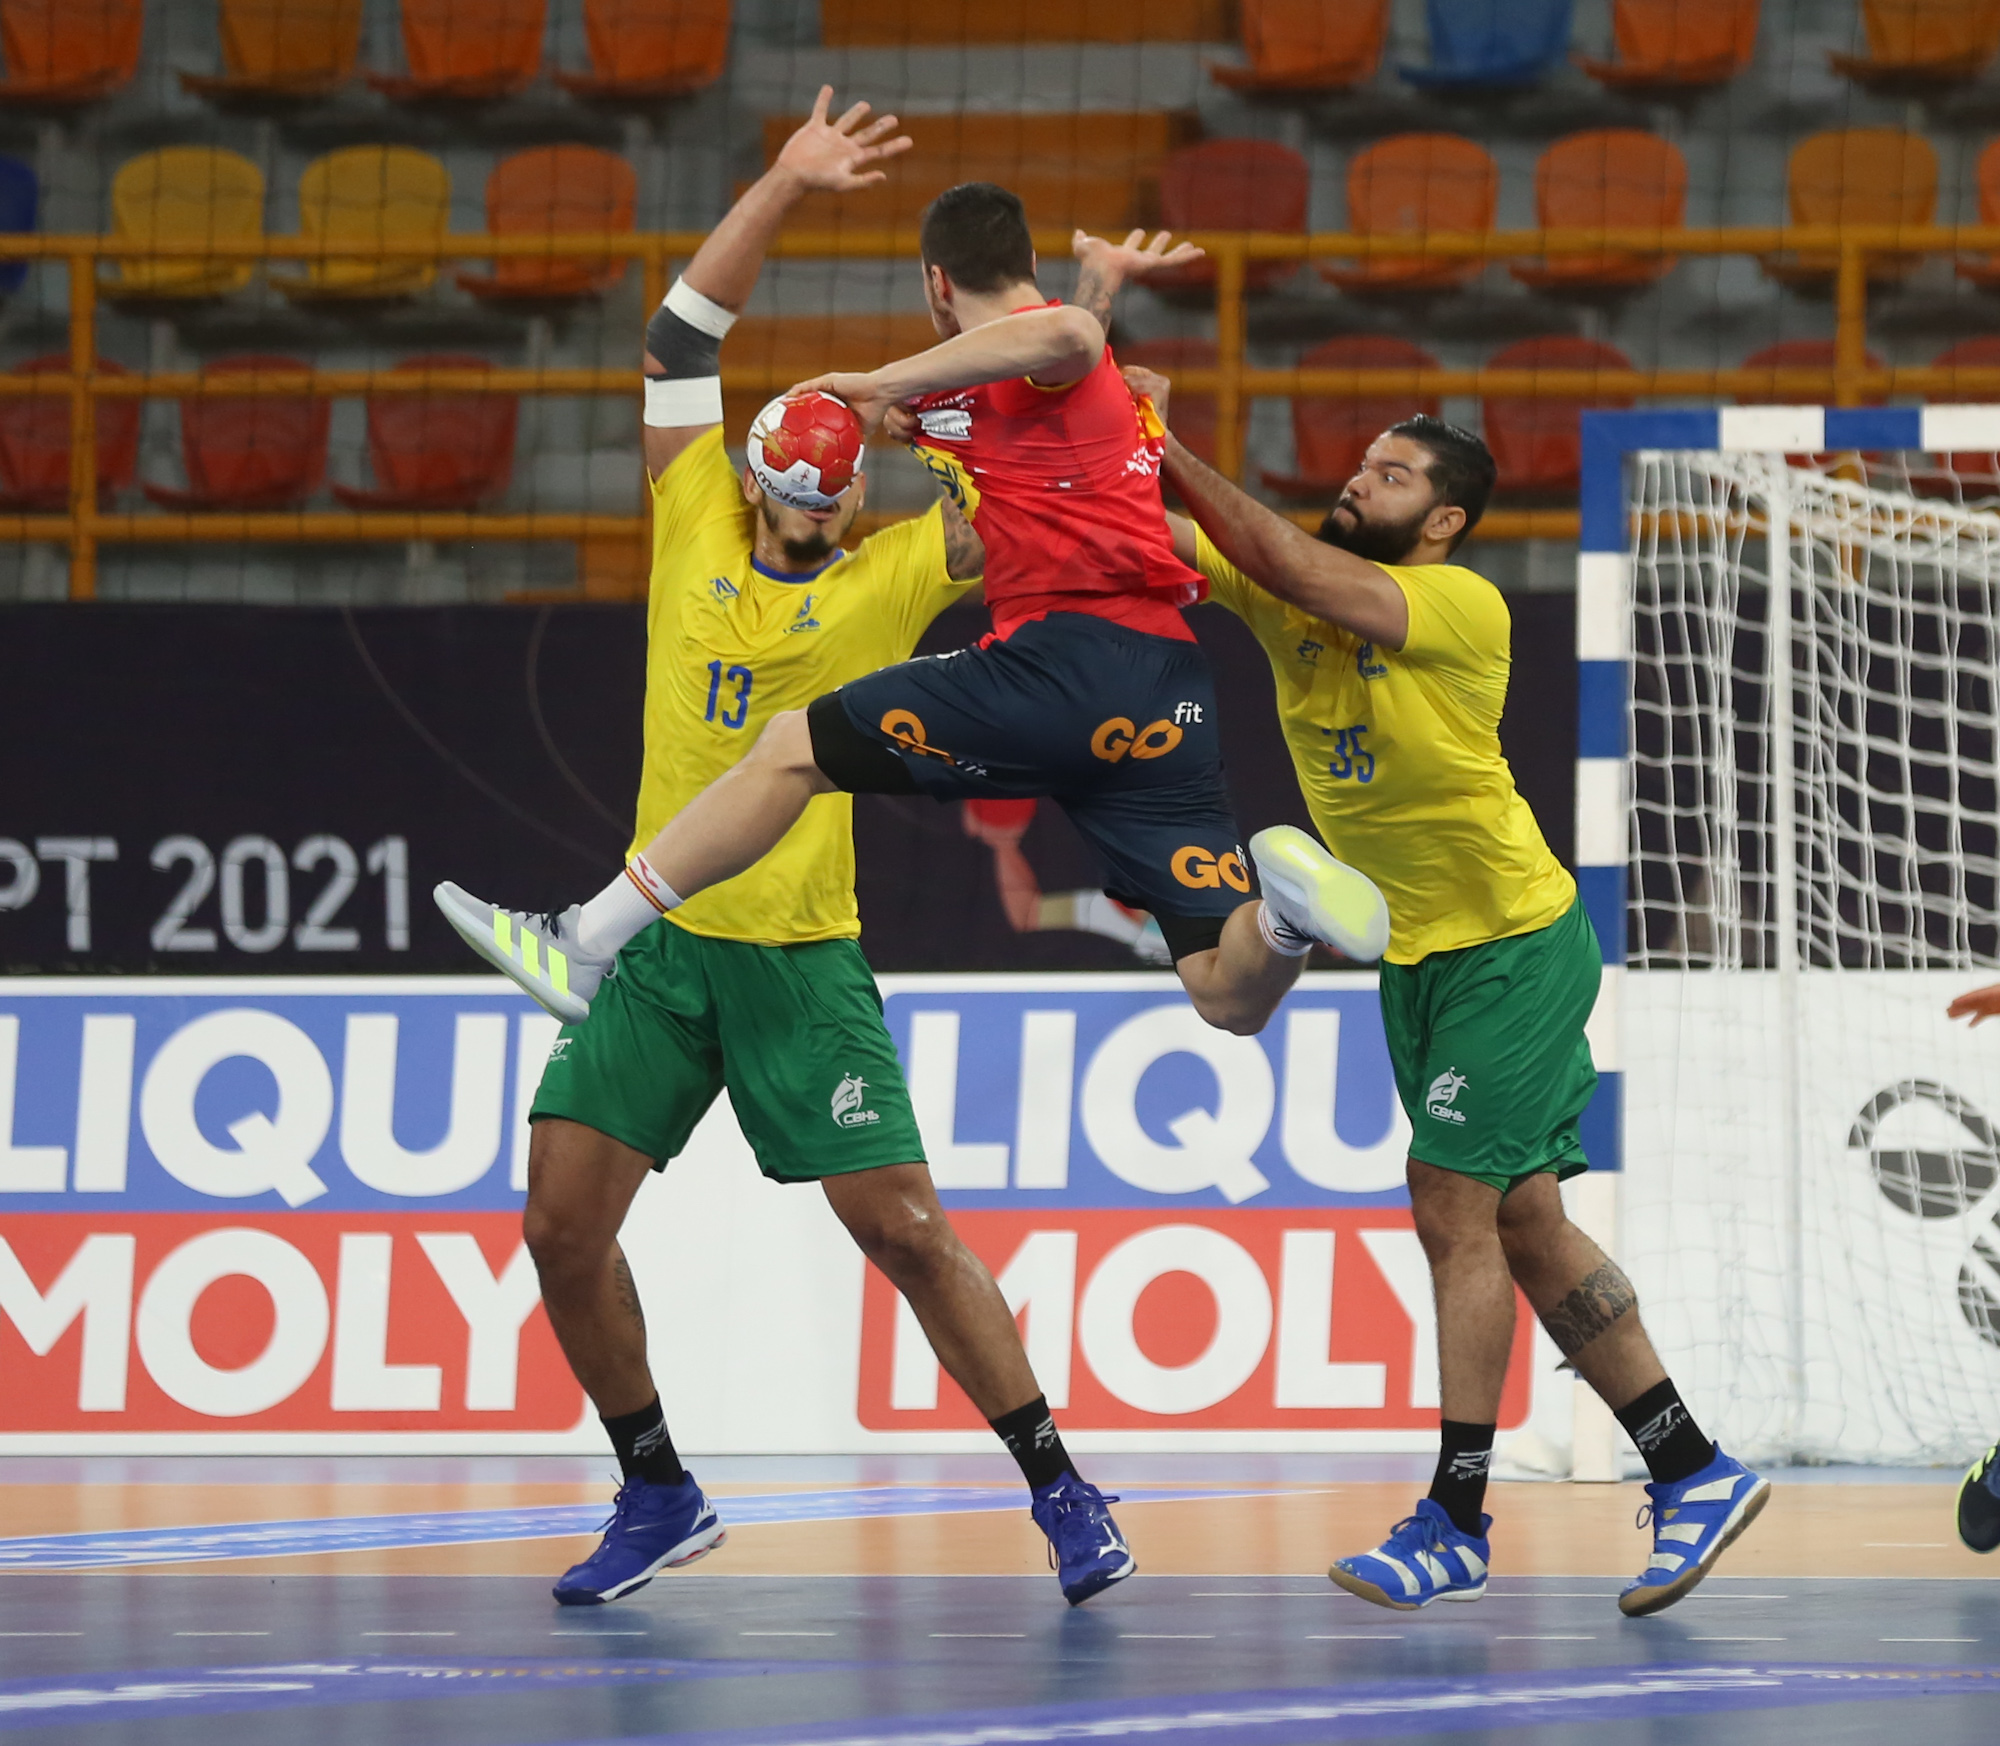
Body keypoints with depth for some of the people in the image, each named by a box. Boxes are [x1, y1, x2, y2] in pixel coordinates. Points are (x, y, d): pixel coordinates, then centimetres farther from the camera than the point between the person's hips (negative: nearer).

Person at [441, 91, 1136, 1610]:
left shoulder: (889, 582, 0)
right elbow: (682, 344, 6)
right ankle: (658, 1492, 13)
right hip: (657, 946, 3)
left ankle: (1061, 1488, 5)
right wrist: (782, 188, 0)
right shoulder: (694, 528, 6)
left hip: (799, 955, -3)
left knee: (907, 1231, -5)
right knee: (564, 1223, -4)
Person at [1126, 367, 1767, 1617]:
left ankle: (1456, 1524, -6)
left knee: (1454, 1209, -10)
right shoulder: (1292, 592, 3)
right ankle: (1694, 1475, 15)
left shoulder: (1465, 607, -17)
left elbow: (1287, 565, -29)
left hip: (1515, 941, -8)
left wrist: (1165, 443, -26)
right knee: (1523, 1225, 8)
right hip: (1416, 953, 8)